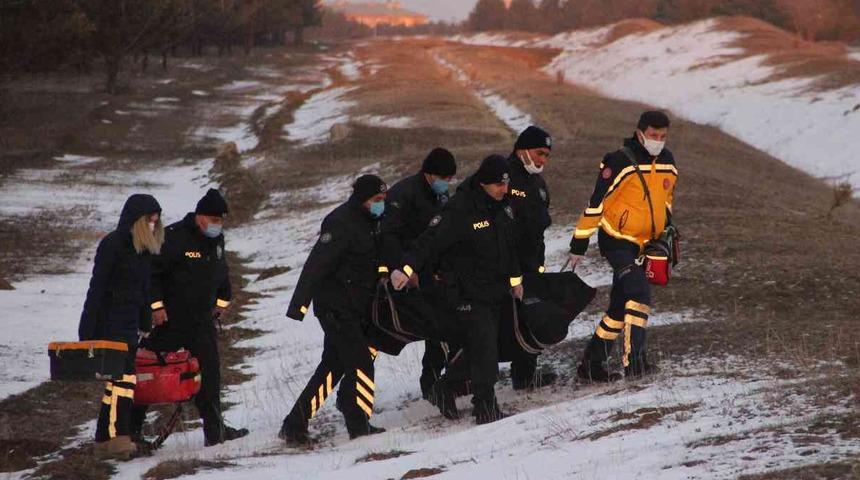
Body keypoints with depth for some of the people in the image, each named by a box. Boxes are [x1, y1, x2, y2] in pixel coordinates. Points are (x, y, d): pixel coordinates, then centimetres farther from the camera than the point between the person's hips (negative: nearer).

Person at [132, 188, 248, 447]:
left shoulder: (217, 240, 8)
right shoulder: (174, 237, -17)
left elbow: (222, 271, 25)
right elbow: (151, 271, -17)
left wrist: (223, 299, 20)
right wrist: (156, 305, -18)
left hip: (203, 319, 7)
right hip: (169, 319, -7)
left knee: (209, 372, 4)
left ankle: (214, 429, 10)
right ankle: (131, 428, 7)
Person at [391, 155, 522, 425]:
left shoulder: (502, 206, 6)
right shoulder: (460, 210, -20)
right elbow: (432, 240, -27)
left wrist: (515, 278, 26)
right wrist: (407, 268, -39)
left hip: (495, 289, 8)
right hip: (468, 292, -8)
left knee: (488, 346, 10)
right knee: (484, 347, -13)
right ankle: (485, 406, -7)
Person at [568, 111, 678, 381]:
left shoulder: (667, 162, 5)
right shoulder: (621, 163, -17)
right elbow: (596, 203, -15)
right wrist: (579, 244, -13)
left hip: (640, 245, 7)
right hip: (615, 241, -7)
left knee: (621, 305, 11)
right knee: (639, 293, -24)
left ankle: (592, 364, 21)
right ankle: (634, 358, -25)